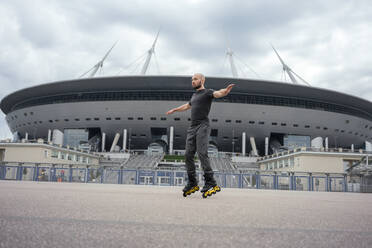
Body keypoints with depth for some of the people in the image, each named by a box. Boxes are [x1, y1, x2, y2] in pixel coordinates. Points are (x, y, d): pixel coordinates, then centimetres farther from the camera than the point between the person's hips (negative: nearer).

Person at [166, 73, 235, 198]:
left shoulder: (208, 92, 4)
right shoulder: (194, 95, 27)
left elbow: (219, 93, -17)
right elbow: (187, 106, 46)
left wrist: (227, 90, -40)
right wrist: (174, 110, 61)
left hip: (203, 127, -7)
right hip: (192, 128, 7)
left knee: (202, 154, -20)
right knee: (189, 155, -1)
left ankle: (210, 183, -20)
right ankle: (192, 183, 5)